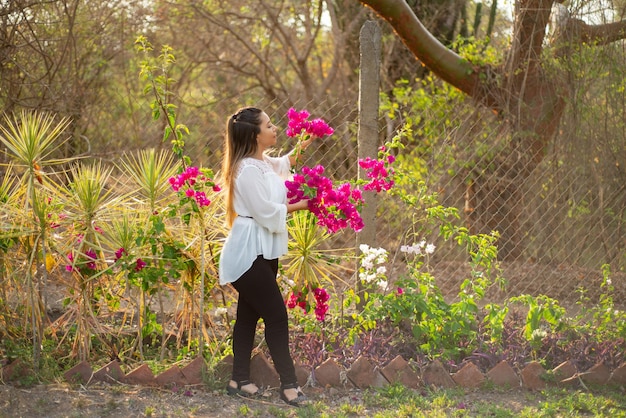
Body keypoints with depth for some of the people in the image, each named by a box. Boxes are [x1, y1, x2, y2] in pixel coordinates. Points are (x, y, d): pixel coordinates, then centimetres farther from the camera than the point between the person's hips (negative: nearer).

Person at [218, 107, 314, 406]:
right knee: (276, 315, -8)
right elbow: (267, 213, -20)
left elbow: (285, 163, 36)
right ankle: (289, 384, -2)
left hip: (263, 251, 10)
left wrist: (304, 145, 26)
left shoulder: (265, 163, 10)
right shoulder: (248, 170, -20)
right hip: (249, 253, -10)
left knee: (249, 314, 13)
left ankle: (239, 380, 21)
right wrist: (299, 206, -7)